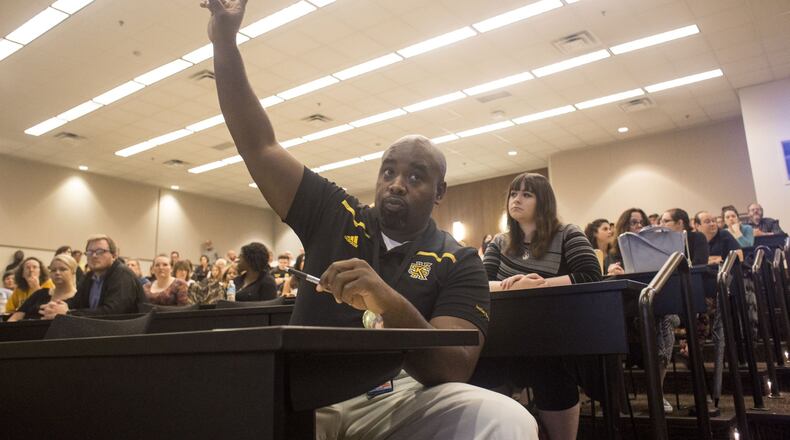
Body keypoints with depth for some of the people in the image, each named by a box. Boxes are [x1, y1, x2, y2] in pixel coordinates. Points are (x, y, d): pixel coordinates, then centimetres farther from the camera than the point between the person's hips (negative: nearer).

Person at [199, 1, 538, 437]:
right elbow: (259, 146, 8)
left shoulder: (459, 263, 1)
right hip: (308, 396, 2)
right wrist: (224, 43, 2)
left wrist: (389, 303, -30)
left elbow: (455, 369, -12)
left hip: (401, 399, -1)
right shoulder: (335, 216, 8)